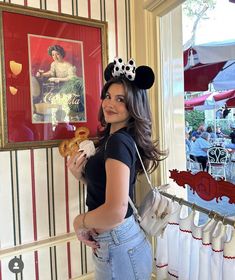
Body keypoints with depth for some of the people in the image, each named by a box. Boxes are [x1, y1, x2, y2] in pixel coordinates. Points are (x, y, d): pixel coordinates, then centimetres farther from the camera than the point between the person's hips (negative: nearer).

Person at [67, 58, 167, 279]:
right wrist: (80, 174, -3)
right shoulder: (112, 138, 5)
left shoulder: (119, 141, -23)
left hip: (118, 246, -9)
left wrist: (79, 222, -14)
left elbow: (116, 211, -33)